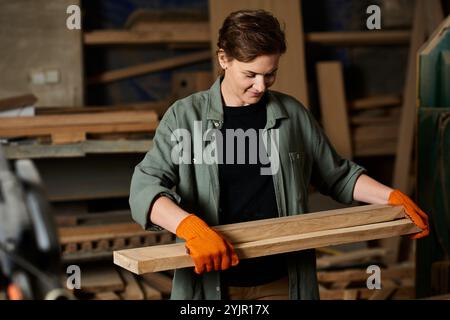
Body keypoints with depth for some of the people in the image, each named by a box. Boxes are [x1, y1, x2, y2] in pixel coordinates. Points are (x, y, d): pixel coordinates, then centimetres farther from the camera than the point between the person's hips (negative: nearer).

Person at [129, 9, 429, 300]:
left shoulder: (292, 114, 3)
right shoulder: (185, 116, -5)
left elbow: (337, 175, 13)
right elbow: (145, 187, -16)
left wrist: (393, 197, 0)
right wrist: (192, 228, -32)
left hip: (283, 281, 2)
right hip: (212, 283, -2)